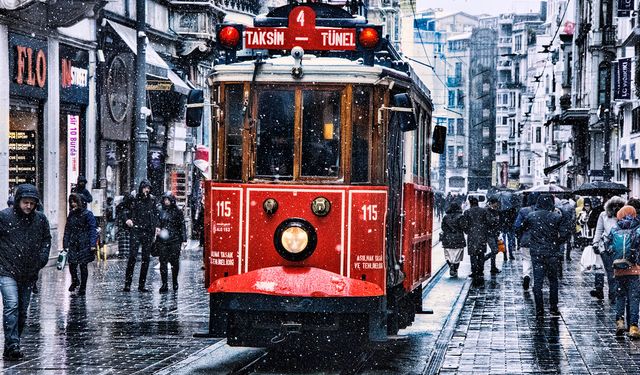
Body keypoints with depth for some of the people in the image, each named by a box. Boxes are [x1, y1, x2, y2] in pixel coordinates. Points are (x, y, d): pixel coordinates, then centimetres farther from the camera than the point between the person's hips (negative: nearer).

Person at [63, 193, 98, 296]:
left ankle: (83, 287, 11)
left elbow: (93, 229, -7)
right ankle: (75, 281, 26)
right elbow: (67, 230, 14)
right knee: (72, 264, -2)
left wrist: (92, 244, -14)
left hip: (84, 244, -4)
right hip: (73, 244, 4)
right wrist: (65, 244, 7)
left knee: (83, 265, 0)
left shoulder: (87, 214, -5)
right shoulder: (71, 215, 11)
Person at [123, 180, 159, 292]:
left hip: (148, 231, 4)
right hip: (136, 230, -4)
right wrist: (127, 219, -13)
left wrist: (157, 226, 6)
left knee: (146, 258, 3)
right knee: (133, 256, -11)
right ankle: (127, 284, -9)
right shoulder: (135, 199, 0)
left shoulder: (152, 199, 10)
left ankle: (142, 285, 8)